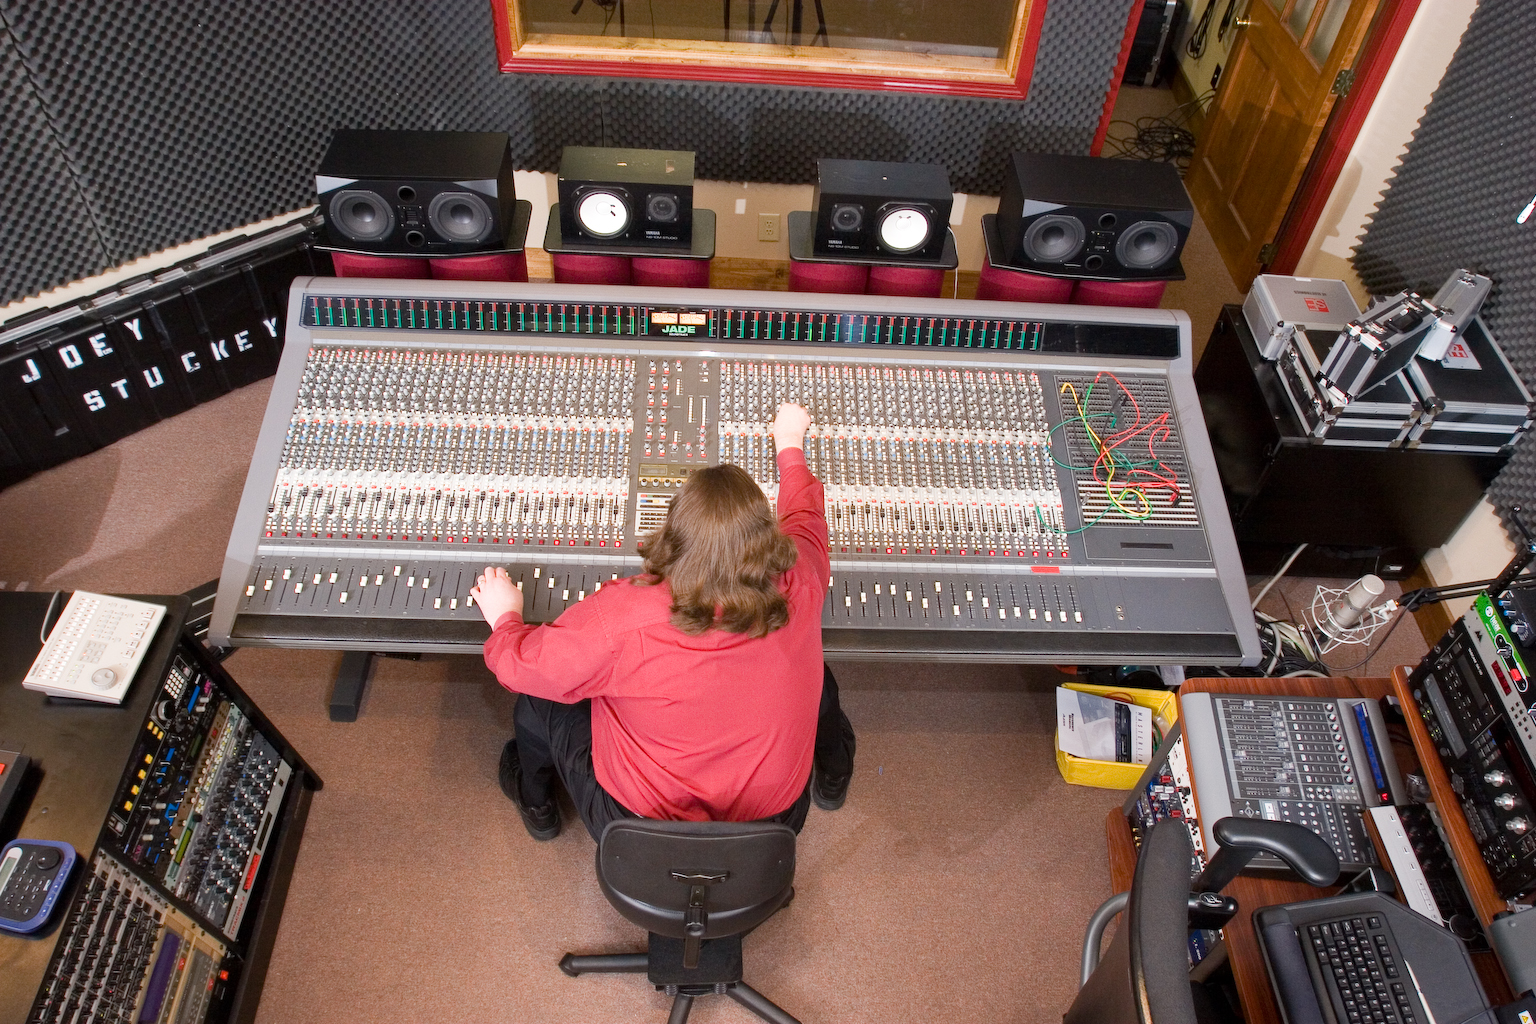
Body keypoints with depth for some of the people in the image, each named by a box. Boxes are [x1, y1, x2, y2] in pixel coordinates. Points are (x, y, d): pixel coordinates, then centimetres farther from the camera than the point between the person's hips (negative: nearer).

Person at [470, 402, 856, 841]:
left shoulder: (619, 618, -33)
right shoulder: (799, 588, -23)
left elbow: (517, 664, -16)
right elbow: (805, 513, 0)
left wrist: (504, 617, 8)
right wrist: (790, 443, 21)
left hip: (637, 829, -2)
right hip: (778, 817, 3)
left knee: (536, 693, 17)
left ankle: (536, 806, 48)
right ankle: (832, 780, 55)